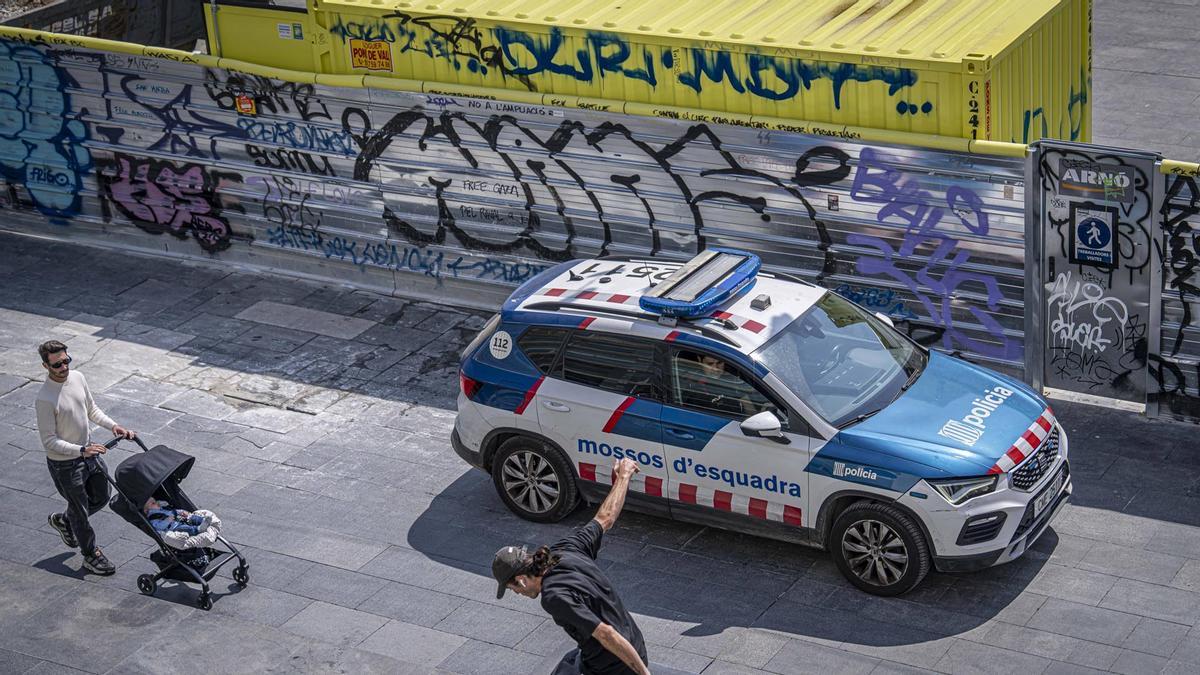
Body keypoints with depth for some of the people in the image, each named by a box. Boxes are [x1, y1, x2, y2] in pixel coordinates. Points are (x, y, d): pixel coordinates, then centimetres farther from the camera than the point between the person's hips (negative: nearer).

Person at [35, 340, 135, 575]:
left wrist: (113, 426, -5)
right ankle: (91, 556, 31)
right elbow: (49, 441, -25)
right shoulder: (45, 400, -29)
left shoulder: (77, 378, -6)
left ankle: (63, 522, 47)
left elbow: (92, 409, 10)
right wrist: (81, 450, -34)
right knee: (80, 510, 11)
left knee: (100, 498, 23)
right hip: (64, 464, -7)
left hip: (89, 453, 7)